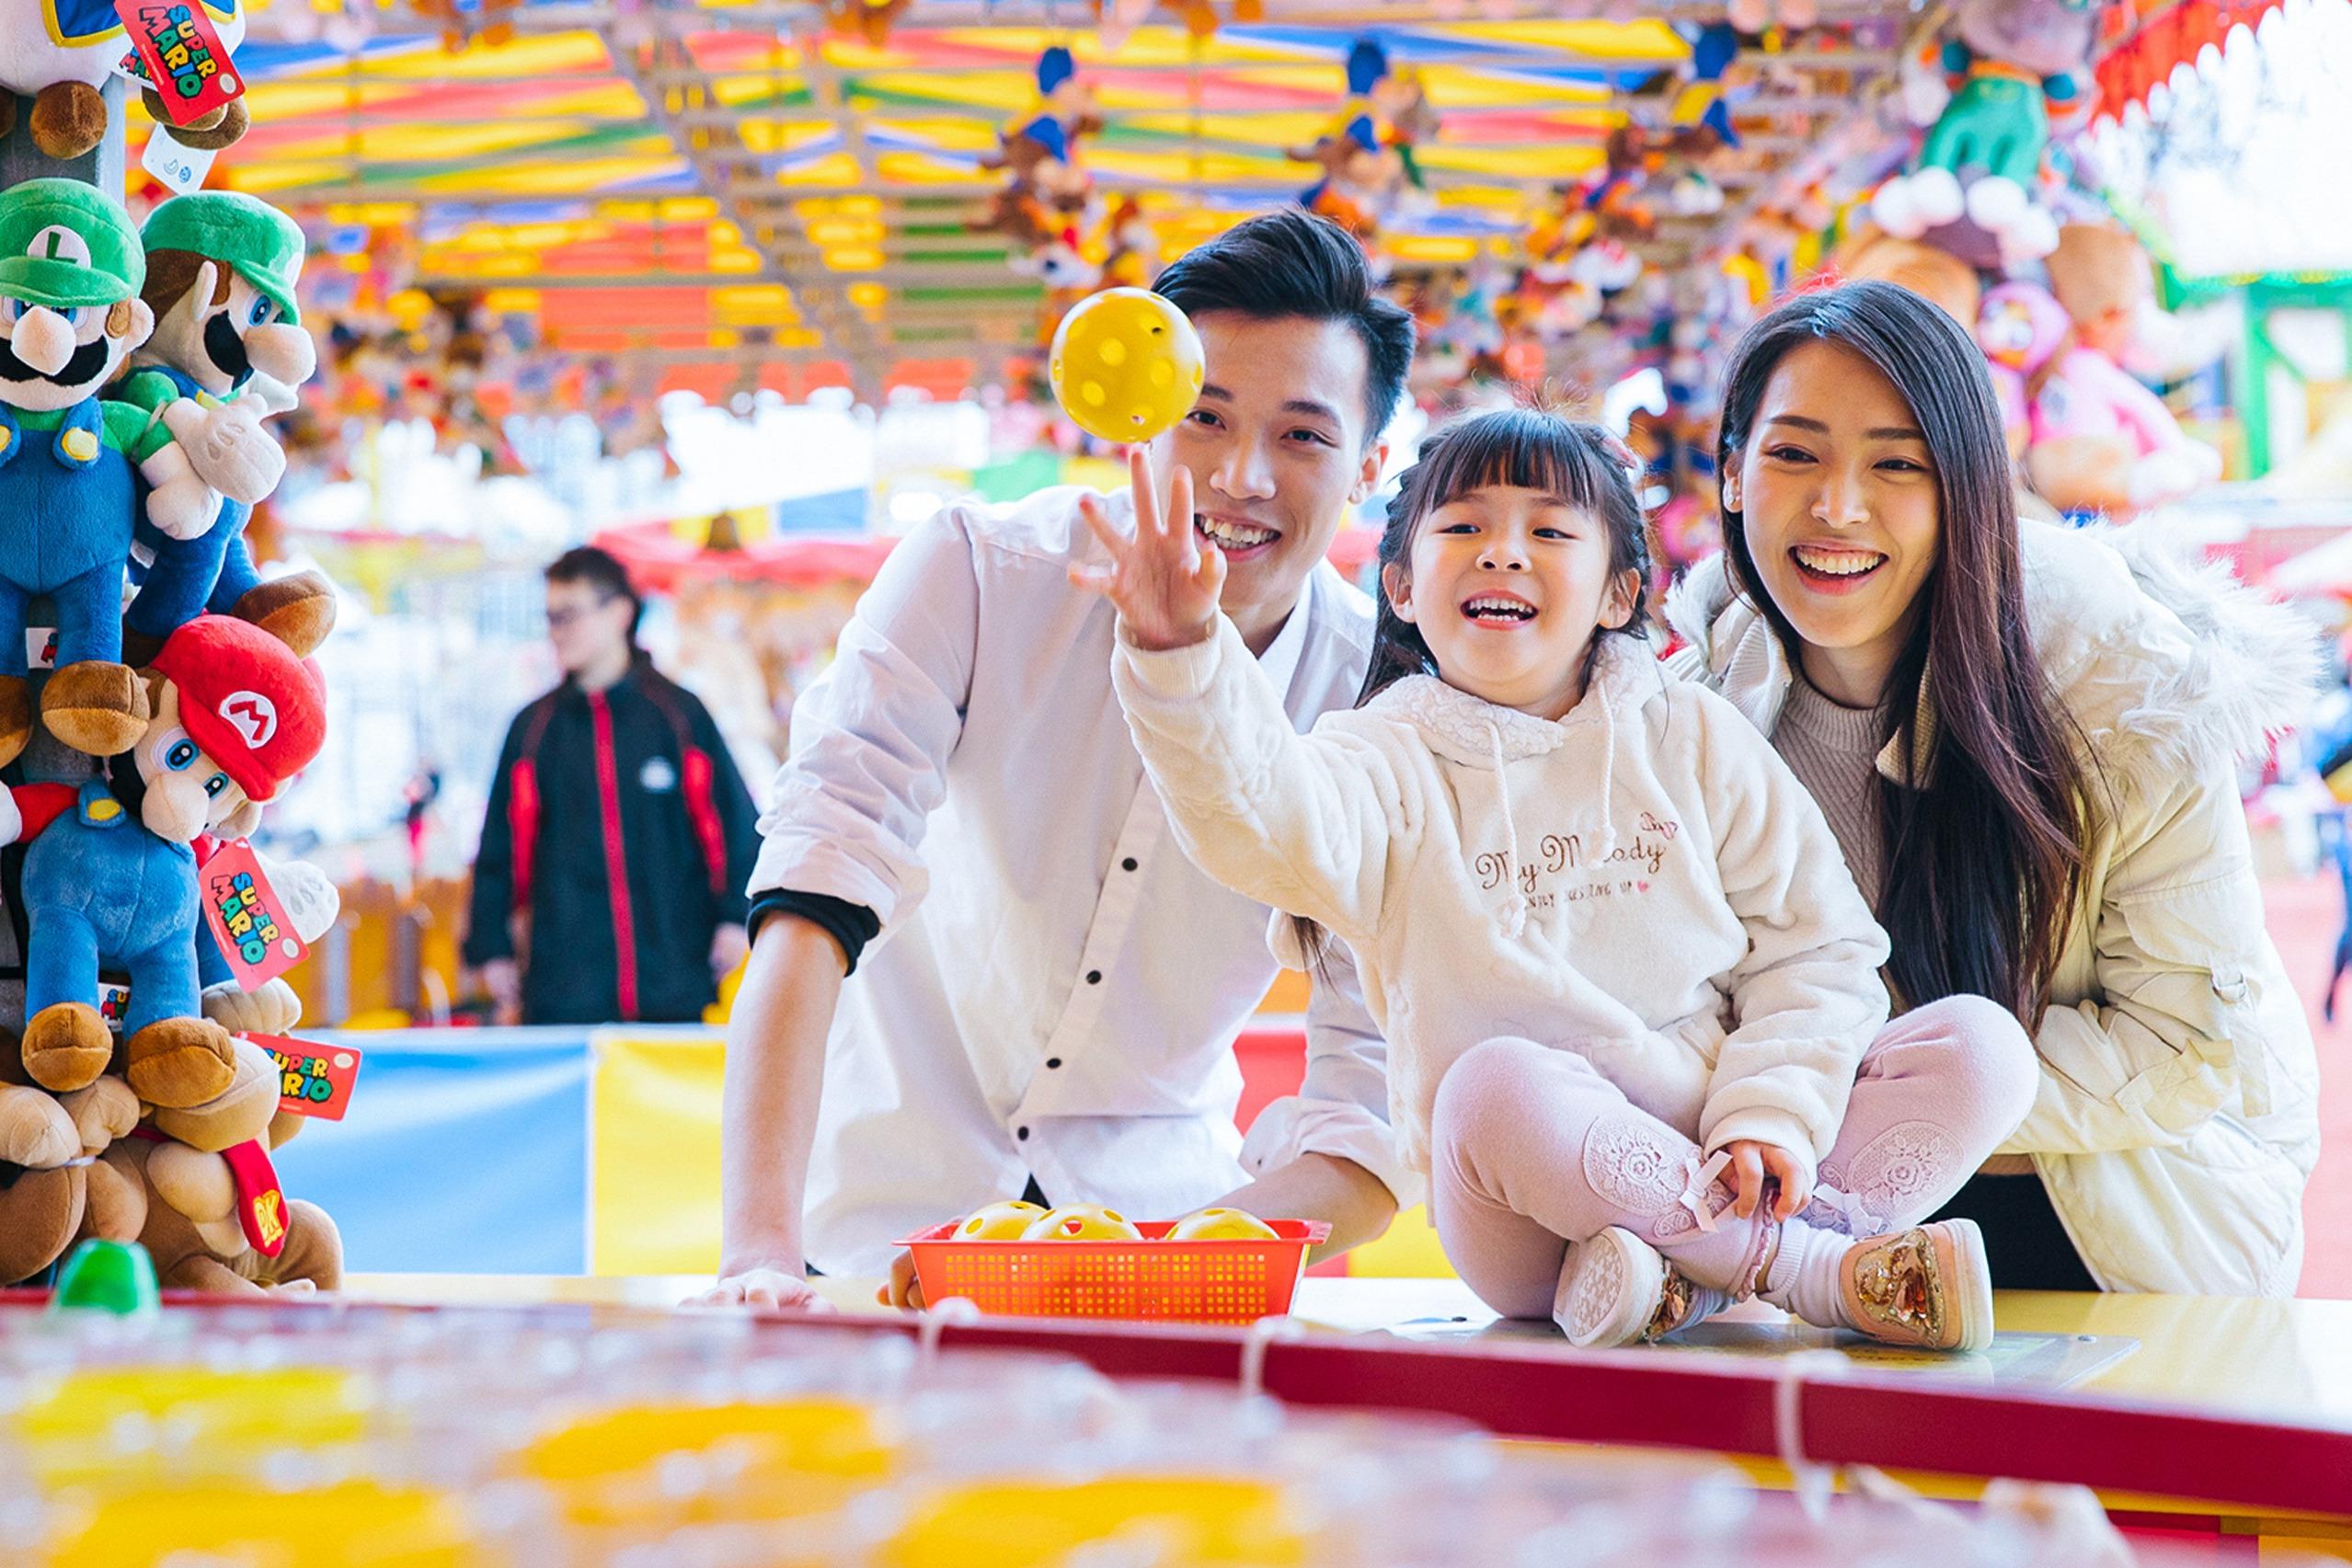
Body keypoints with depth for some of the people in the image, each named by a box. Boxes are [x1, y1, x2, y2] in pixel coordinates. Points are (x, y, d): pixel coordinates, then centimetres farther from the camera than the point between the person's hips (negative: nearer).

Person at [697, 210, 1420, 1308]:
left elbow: (1374, 1107, -15)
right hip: (894, 1206, -1)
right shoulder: (974, 573, -15)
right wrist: (761, 1251, -39)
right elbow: (815, 900, -25)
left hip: (1154, 1206, 1)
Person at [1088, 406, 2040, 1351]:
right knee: (1497, 1084, -36)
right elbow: (1262, 816, -24)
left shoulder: (1693, 739, 10)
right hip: (1526, 1229, -4)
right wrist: (1181, 651, -42)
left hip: (1725, 1167, 4)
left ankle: (1688, 1273, -27)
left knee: (1980, 1042, -13)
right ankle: (1835, 1272, -26)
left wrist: (1769, 1112, -11)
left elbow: (1817, 947, 6)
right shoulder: (1395, 765, 0)